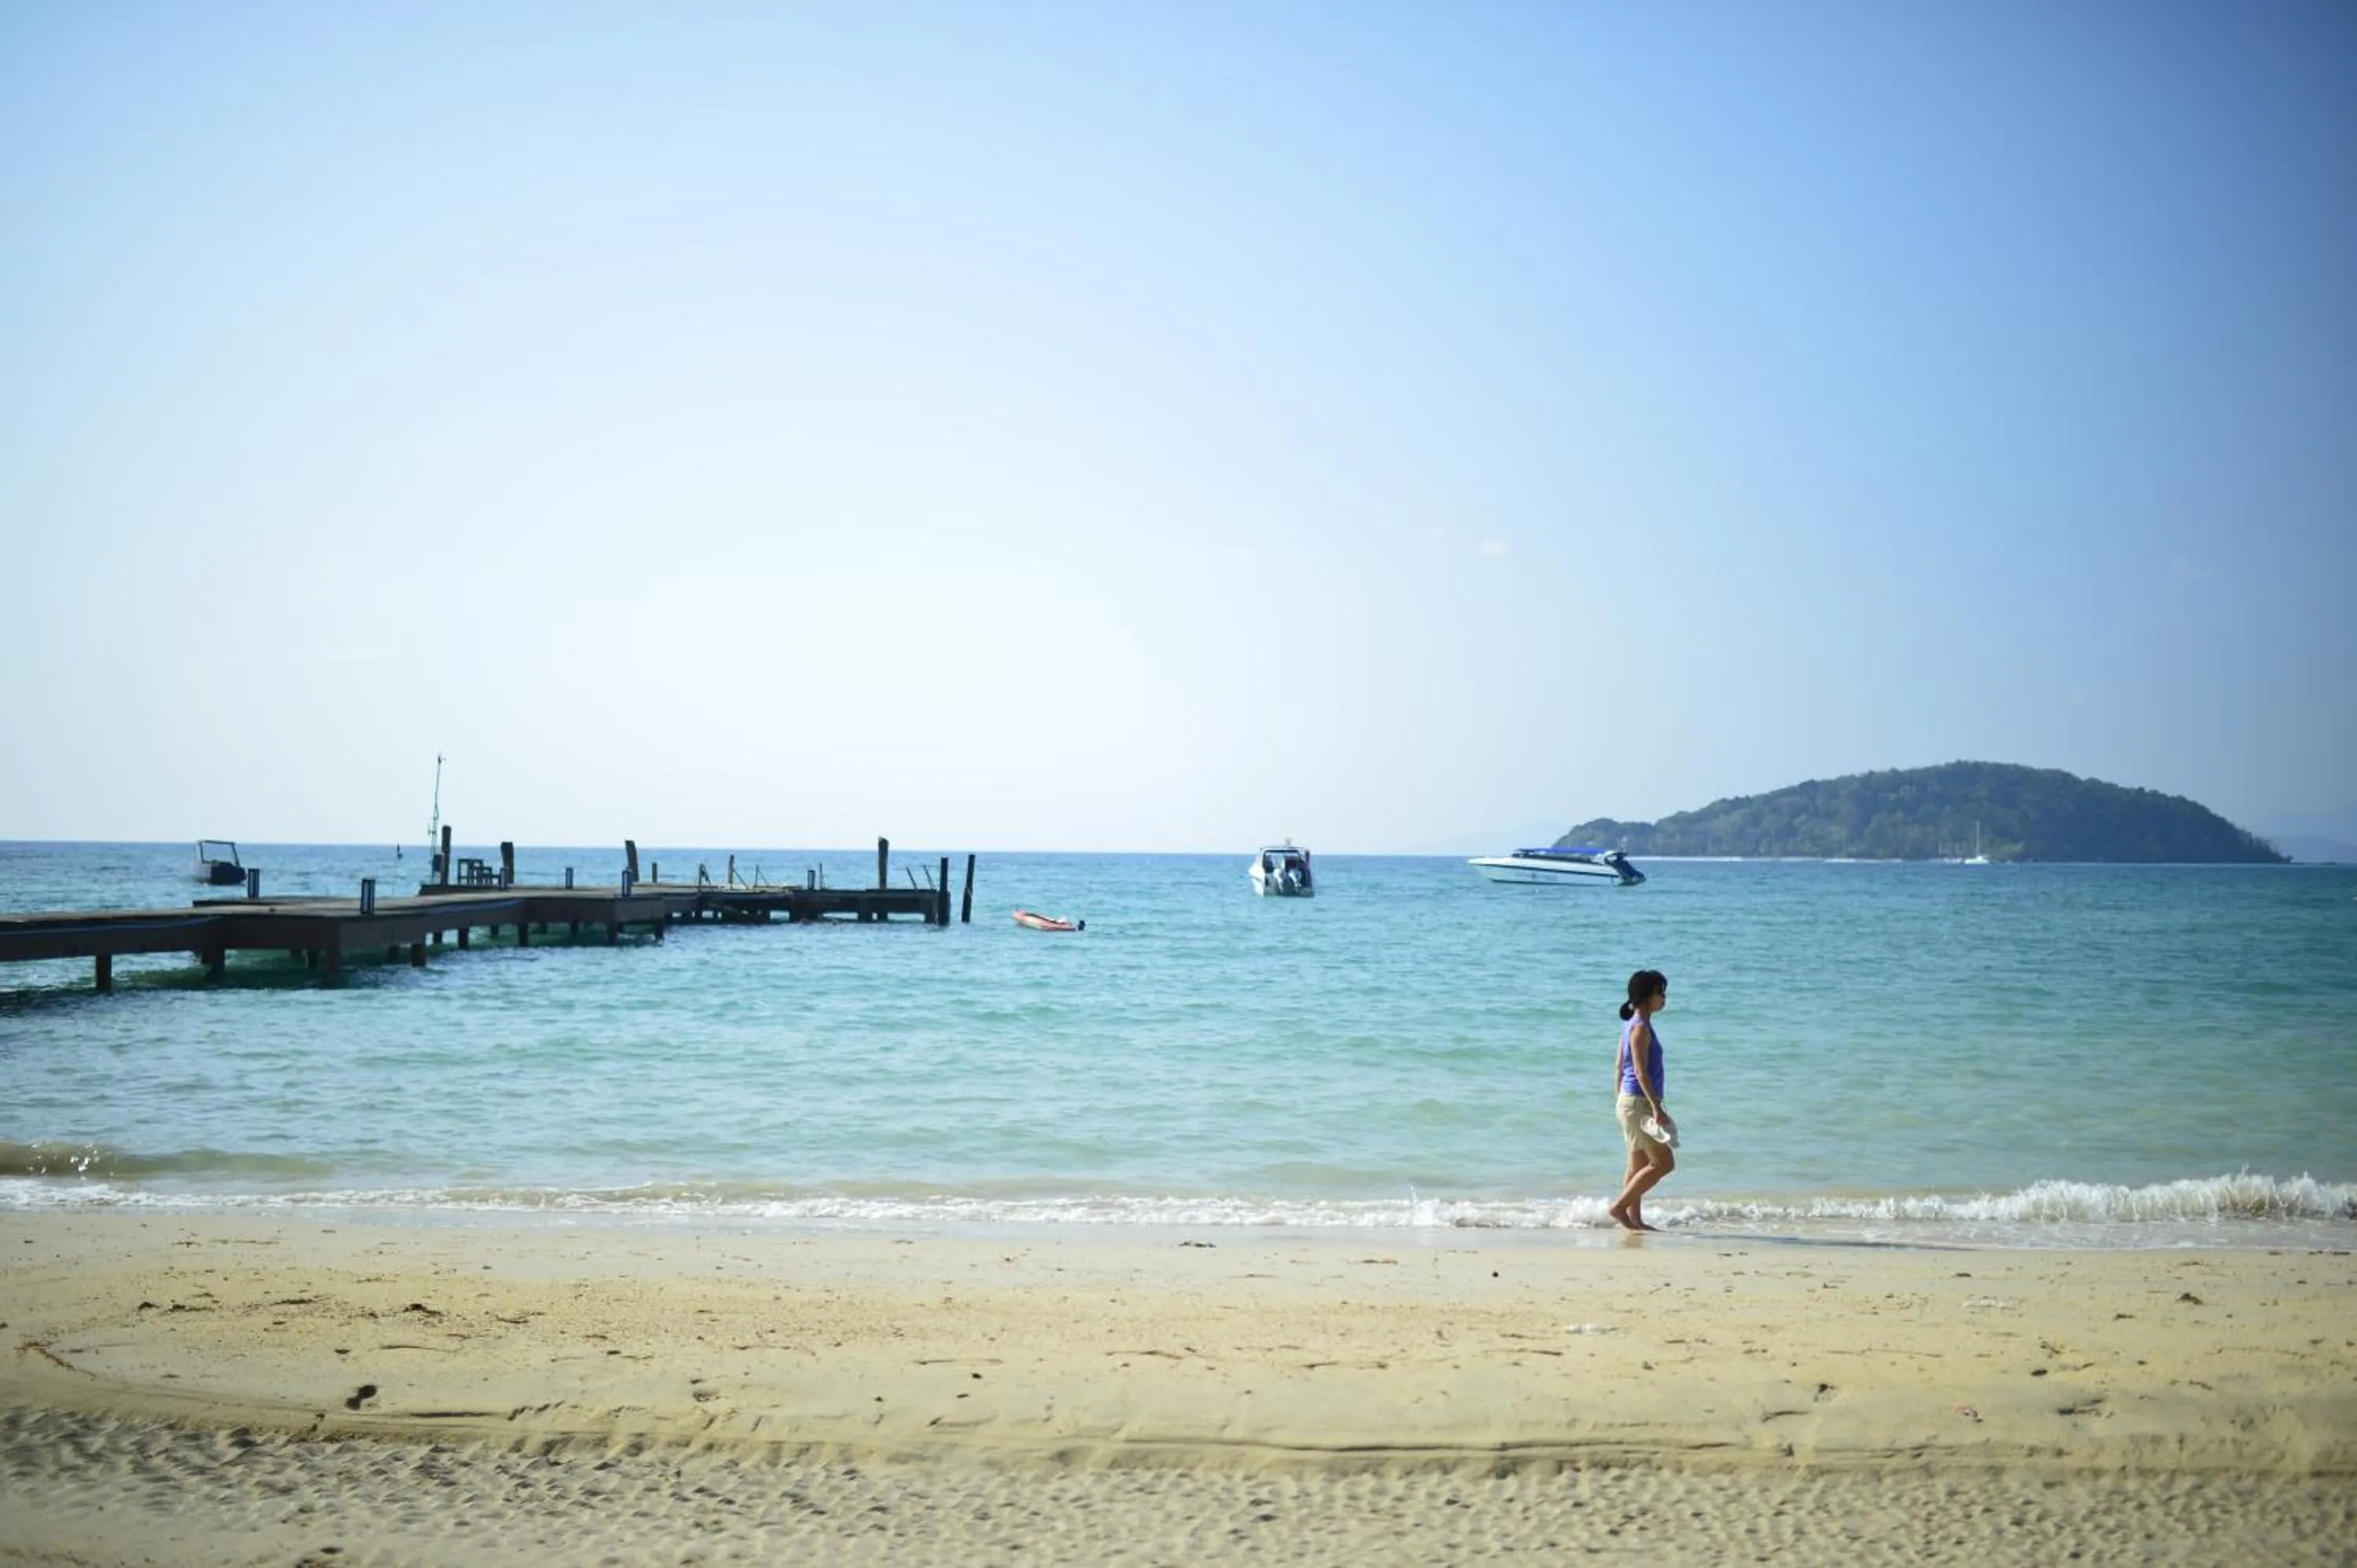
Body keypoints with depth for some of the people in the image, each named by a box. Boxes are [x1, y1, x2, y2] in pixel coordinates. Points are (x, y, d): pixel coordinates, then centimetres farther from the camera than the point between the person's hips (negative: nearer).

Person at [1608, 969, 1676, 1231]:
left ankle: (1635, 1220, 15)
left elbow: (1619, 1067, 17)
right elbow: (1641, 1071, -22)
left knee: (1639, 1166, 13)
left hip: (1630, 1102, 10)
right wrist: (1657, 1108, -24)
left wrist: (1622, 1101, 21)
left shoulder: (1632, 1025, 13)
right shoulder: (1641, 1028, -16)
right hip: (1639, 1103, -10)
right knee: (1663, 1163, -7)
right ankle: (1619, 1207, -5)